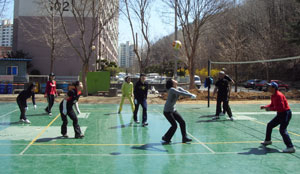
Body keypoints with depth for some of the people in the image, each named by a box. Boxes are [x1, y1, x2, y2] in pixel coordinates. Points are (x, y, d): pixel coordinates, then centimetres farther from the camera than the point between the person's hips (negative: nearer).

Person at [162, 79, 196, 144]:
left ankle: (184, 138, 14)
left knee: (182, 122, 5)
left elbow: (185, 91, -12)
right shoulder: (171, 90, -22)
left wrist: (191, 95, -32)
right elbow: (181, 93, -34)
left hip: (173, 110, 8)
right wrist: (191, 95, -37)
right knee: (174, 125, -8)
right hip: (167, 111, -8)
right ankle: (166, 138, 11)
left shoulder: (178, 88, 2)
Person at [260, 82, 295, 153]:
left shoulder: (279, 95, -22)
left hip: (286, 114, -10)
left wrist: (270, 109, -24)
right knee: (269, 125, 18)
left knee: (282, 130, -20)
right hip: (280, 114, 10)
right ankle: (267, 140, 36)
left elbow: (281, 107, -28)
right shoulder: (273, 96, 8)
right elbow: (272, 105, 20)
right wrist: (265, 107, 4)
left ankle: (290, 147, -20)